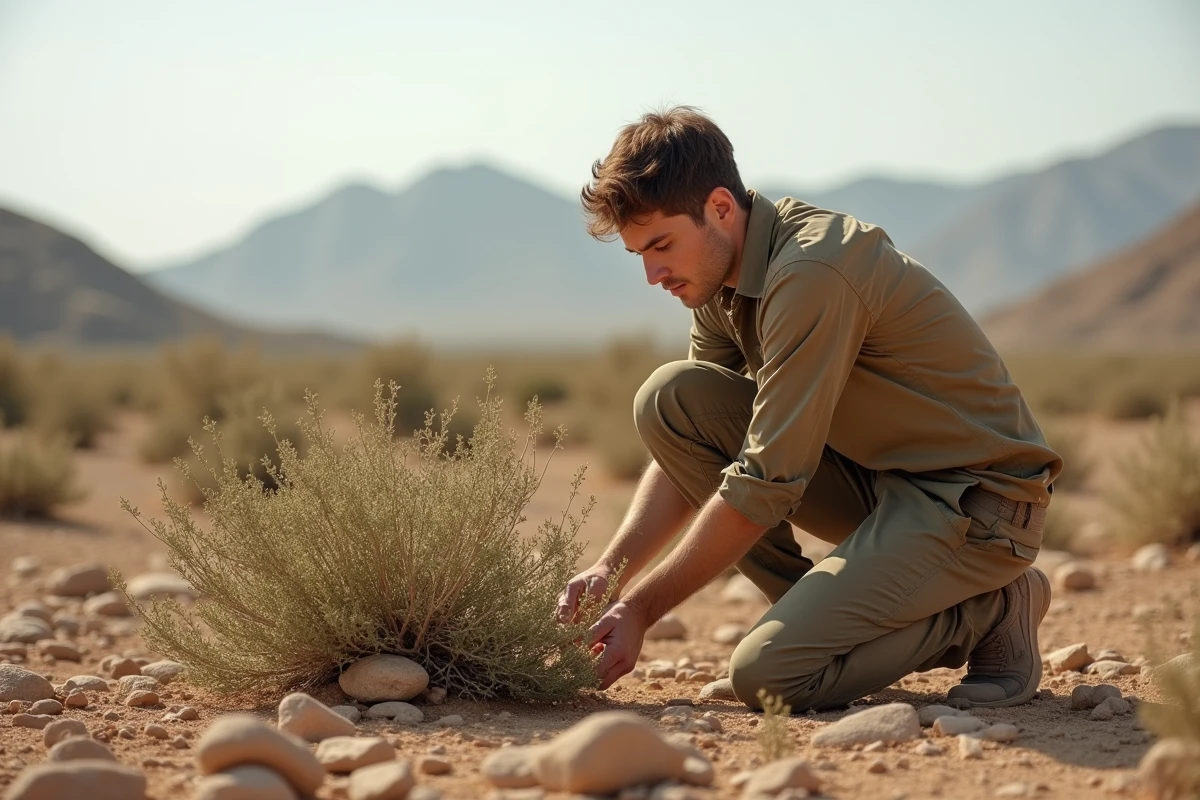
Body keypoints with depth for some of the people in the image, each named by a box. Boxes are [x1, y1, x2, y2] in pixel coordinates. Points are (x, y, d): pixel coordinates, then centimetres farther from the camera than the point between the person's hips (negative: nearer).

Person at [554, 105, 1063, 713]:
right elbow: (686, 448, 8)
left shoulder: (811, 274, -25)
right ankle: (828, 614, 2)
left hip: (976, 499, -9)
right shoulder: (723, 278, 4)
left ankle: (986, 612, -1)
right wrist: (609, 570, -7)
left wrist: (640, 610, -19)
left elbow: (766, 483, -26)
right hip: (879, 479, 9)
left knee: (767, 674, -23)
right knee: (669, 397, -6)